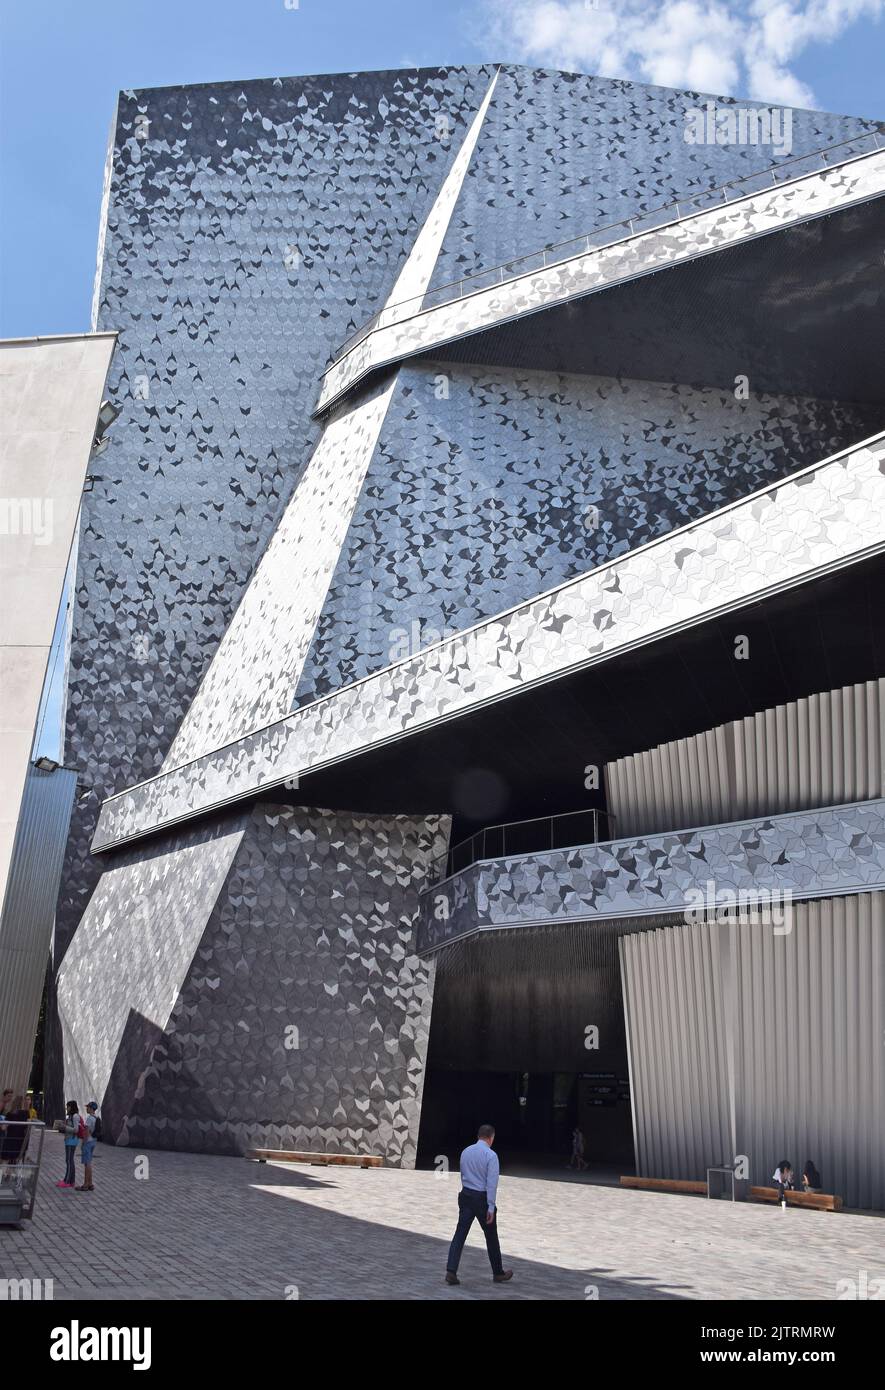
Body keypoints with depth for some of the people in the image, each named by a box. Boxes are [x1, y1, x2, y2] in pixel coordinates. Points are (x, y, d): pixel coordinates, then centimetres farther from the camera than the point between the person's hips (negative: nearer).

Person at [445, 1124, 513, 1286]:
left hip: (466, 1195, 5)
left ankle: (451, 1271, -10)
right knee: (491, 1236, 11)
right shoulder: (491, 1155, -13)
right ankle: (498, 1273, 24)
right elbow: (492, 1183, -17)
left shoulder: (466, 1151, 6)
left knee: (460, 1233, 2)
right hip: (482, 1198, -5)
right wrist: (491, 1207, -16)